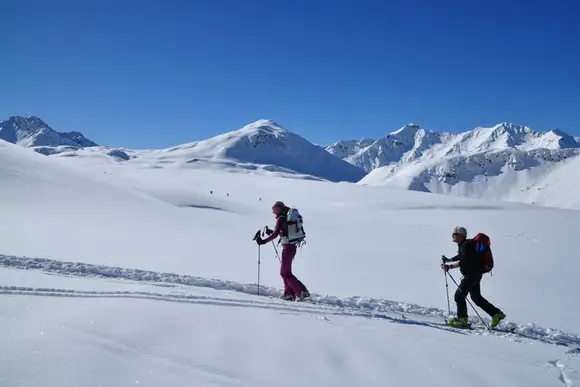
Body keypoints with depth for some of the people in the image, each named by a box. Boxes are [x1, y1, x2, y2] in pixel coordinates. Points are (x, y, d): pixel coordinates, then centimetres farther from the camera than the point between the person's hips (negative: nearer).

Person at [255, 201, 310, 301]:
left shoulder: (280, 219, -12)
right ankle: (289, 294, 17)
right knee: (284, 271, 16)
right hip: (292, 247, 9)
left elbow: (275, 234, -21)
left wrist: (263, 241, -19)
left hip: (287, 247, -9)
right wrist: (271, 232, 28)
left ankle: (302, 291, -10)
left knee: (286, 273, -3)